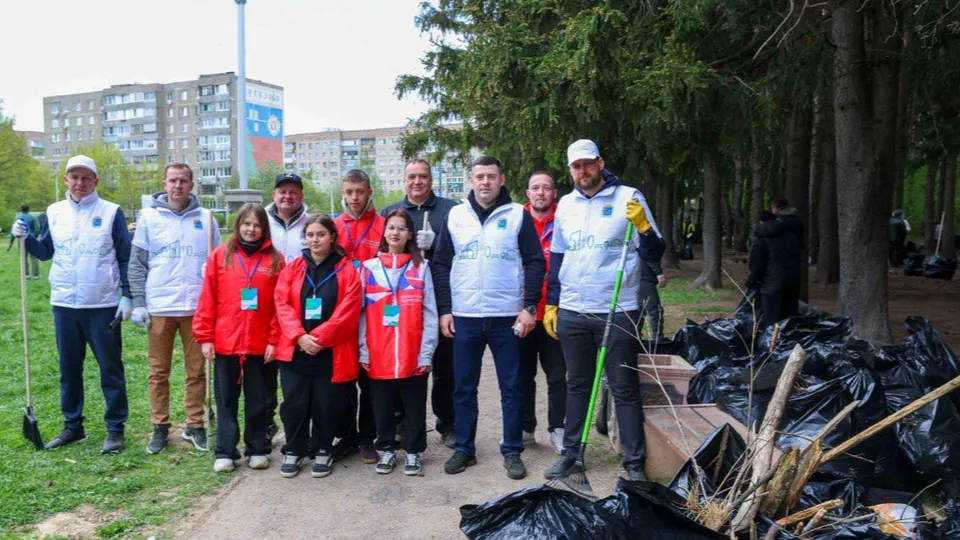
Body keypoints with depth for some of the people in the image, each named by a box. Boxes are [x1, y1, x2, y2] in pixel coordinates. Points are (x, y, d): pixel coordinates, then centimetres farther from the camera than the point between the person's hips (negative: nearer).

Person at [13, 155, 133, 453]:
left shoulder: (111, 212, -2)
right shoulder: (54, 212, 9)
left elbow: (125, 257, -1)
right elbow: (45, 251, 18)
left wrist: (127, 296, -6)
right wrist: (26, 238, -2)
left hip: (103, 305, -4)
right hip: (64, 304, 4)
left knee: (110, 368, 2)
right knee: (69, 368, 12)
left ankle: (115, 428, 12)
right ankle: (72, 426, 26)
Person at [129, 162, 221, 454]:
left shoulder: (206, 219, 7)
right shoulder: (149, 218, 5)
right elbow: (137, 264, 5)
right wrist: (138, 303, -3)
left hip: (197, 307, 0)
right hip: (159, 307, 0)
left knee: (197, 371, 7)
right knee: (158, 372, 7)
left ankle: (195, 427, 18)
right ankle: (160, 428, 19)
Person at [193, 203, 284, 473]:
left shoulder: (275, 259, 1)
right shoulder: (220, 256, 2)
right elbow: (207, 299, 0)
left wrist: (274, 339, -7)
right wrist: (205, 337, -3)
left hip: (260, 344, 0)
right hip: (225, 342, 0)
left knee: (257, 400, 12)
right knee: (226, 400, 10)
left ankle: (257, 450, 24)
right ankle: (225, 452, 20)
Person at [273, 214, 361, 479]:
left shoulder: (347, 270, -1)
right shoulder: (293, 268, 8)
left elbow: (347, 311, -9)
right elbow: (283, 305, 0)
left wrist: (318, 338, -15)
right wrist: (300, 336, -14)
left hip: (331, 352, -2)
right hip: (295, 350, 2)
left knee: (326, 405, 6)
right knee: (294, 403, 6)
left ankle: (322, 451, 25)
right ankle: (294, 451, 25)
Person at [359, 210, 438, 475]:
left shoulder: (420, 268, 3)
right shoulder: (369, 268, 5)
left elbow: (429, 314, 0)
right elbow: (361, 313, 4)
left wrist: (427, 353, -7)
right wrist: (363, 351, -3)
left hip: (414, 356, 0)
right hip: (378, 356, 1)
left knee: (414, 407, 8)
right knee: (383, 407, 11)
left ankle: (412, 452, 23)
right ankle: (387, 450, 28)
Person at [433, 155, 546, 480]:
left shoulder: (518, 215, 2)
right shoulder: (455, 215, 7)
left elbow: (535, 262, 0)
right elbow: (441, 264, 8)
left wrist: (530, 307, -7)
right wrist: (444, 310, 1)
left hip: (508, 316, -2)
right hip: (464, 317, 2)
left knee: (512, 387, 5)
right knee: (464, 387, 9)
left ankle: (512, 451, 18)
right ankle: (463, 448, 22)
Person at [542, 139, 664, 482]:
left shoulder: (628, 198, -4)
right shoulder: (566, 204, 10)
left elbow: (654, 255, -5)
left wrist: (643, 226, -24)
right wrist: (551, 304, 13)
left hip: (617, 312, -4)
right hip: (571, 312, 4)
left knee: (624, 389, 4)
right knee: (577, 386, 16)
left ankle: (634, 461, 15)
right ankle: (571, 452, 28)